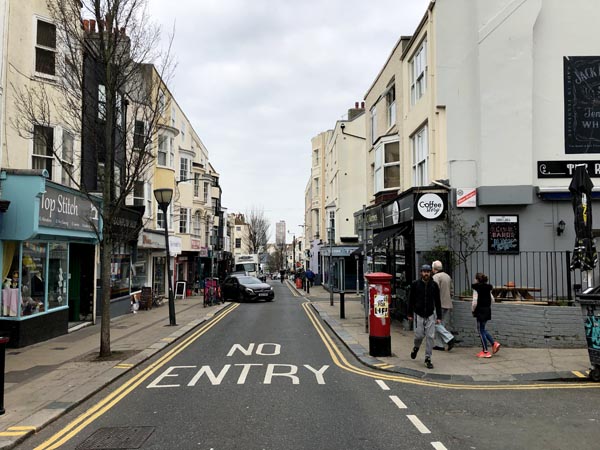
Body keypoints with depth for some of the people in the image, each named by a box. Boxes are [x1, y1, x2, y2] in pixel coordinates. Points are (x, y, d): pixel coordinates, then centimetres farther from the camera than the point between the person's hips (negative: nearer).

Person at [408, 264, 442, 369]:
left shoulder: (434, 285, 2)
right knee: (419, 335, -2)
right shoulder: (415, 284, -2)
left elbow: (437, 302, 6)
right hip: (418, 314, -1)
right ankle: (416, 347, 32)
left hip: (430, 315, 1)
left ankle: (428, 359, 8)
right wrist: (410, 314, 1)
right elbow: (411, 300, 4)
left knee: (430, 337, -2)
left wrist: (439, 316, 2)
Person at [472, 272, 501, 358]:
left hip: (480, 312, -7)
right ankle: (494, 343, 11)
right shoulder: (488, 288, 7)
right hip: (487, 311, 7)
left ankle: (485, 351, 5)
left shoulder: (476, 289, -14)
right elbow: (492, 299, 12)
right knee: (482, 329, 21)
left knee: (481, 330, 2)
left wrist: (473, 310, -3)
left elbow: (475, 302, -18)